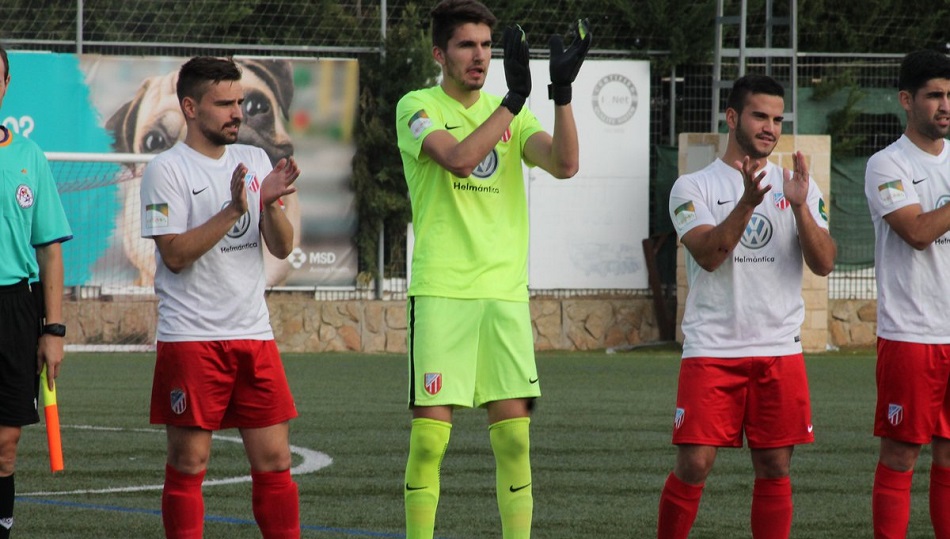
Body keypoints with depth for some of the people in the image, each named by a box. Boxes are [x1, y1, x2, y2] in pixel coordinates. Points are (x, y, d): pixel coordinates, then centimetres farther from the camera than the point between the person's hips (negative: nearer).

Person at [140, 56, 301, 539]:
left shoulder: (255, 160, 11)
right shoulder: (167, 169, -5)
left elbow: (282, 247, 6)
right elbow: (174, 254, -13)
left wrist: (270, 204, -13)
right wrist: (233, 211, -20)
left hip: (254, 335, 5)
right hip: (190, 336, -5)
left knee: (274, 459, 3)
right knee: (188, 462, -2)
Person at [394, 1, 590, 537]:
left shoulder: (510, 113, 13)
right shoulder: (419, 107, 0)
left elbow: (565, 164, -4)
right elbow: (458, 159, -20)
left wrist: (562, 91, -16)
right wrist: (514, 99, -21)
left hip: (506, 292, 4)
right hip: (441, 291, -4)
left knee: (514, 434, 1)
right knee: (429, 436, -5)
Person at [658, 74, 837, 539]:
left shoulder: (798, 187, 10)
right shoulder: (694, 187, 2)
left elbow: (824, 264, -1)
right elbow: (708, 254, -13)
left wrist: (800, 207, -16)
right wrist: (748, 201, -26)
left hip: (780, 350, 3)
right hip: (711, 348, -3)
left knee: (775, 468, 3)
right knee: (693, 466, -7)